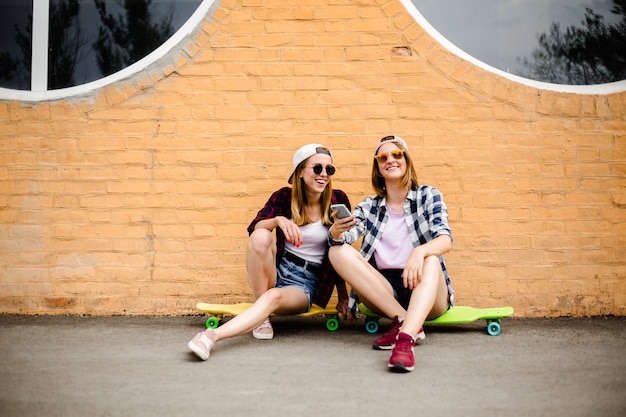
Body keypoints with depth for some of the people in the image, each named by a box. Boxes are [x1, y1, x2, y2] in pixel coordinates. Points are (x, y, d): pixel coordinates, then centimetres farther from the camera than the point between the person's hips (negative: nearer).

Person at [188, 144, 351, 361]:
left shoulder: (338, 200, -1)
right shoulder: (284, 196, 0)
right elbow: (254, 228, -14)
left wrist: (343, 295, 4)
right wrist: (278, 220, -34)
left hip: (307, 284, -1)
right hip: (277, 270, 1)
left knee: (274, 297, -36)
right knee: (262, 236, -31)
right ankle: (263, 316, -18)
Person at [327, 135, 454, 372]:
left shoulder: (428, 195, 5)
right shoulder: (369, 206, 11)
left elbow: (445, 239, -12)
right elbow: (341, 239, -5)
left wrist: (420, 252, -35)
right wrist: (336, 231, -30)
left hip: (424, 290, -2)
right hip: (383, 292, 2)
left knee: (430, 259, -33)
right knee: (338, 252, -18)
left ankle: (405, 338, -54)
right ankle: (403, 320, -26)